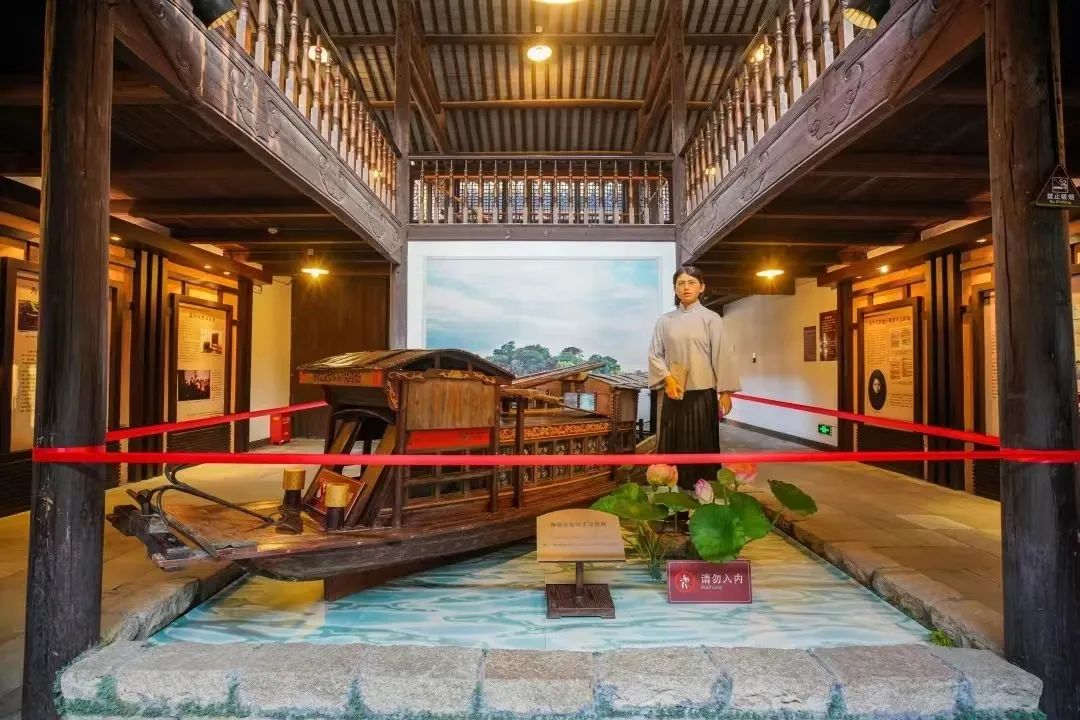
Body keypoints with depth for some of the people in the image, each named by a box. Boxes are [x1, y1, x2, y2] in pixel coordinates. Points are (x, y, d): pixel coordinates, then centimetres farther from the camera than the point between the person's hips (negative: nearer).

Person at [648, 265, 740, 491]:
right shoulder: (665, 320, 6)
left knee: (702, 447, 2)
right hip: (674, 394, 2)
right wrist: (668, 379, -9)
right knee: (673, 447, 5)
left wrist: (725, 392, -5)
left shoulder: (711, 318, 1)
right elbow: (655, 354, 6)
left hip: (702, 393, -2)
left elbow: (721, 355, -2)